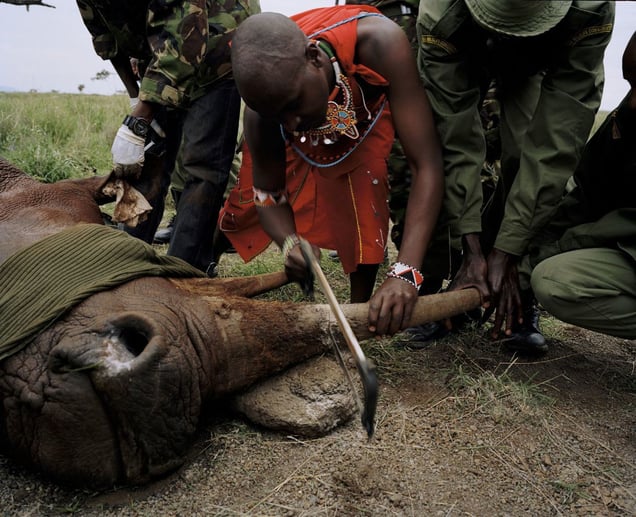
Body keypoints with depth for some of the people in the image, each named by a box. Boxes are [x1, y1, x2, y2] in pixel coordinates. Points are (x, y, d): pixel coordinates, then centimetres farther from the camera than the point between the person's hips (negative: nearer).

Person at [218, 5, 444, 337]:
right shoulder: (264, 107, -36)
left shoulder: (378, 44, -46)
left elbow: (427, 164, -47)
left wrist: (404, 272, -58)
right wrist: (289, 242, -45)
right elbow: (268, 196, -21)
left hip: (374, 104, -2)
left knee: (364, 185, -31)